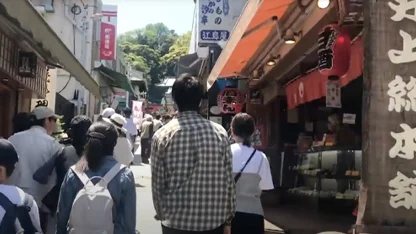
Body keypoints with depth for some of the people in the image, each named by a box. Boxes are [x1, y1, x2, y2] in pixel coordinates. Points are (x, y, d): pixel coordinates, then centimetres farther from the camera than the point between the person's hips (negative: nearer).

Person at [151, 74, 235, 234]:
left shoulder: (162, 136, -6)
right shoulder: (219, 132, -5)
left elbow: (158, 183, -2)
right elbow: (228, 180, -2)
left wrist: (162, 215, 12)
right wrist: (228, 219, 8)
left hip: (176, 221, 0)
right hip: (213, 220, 1)